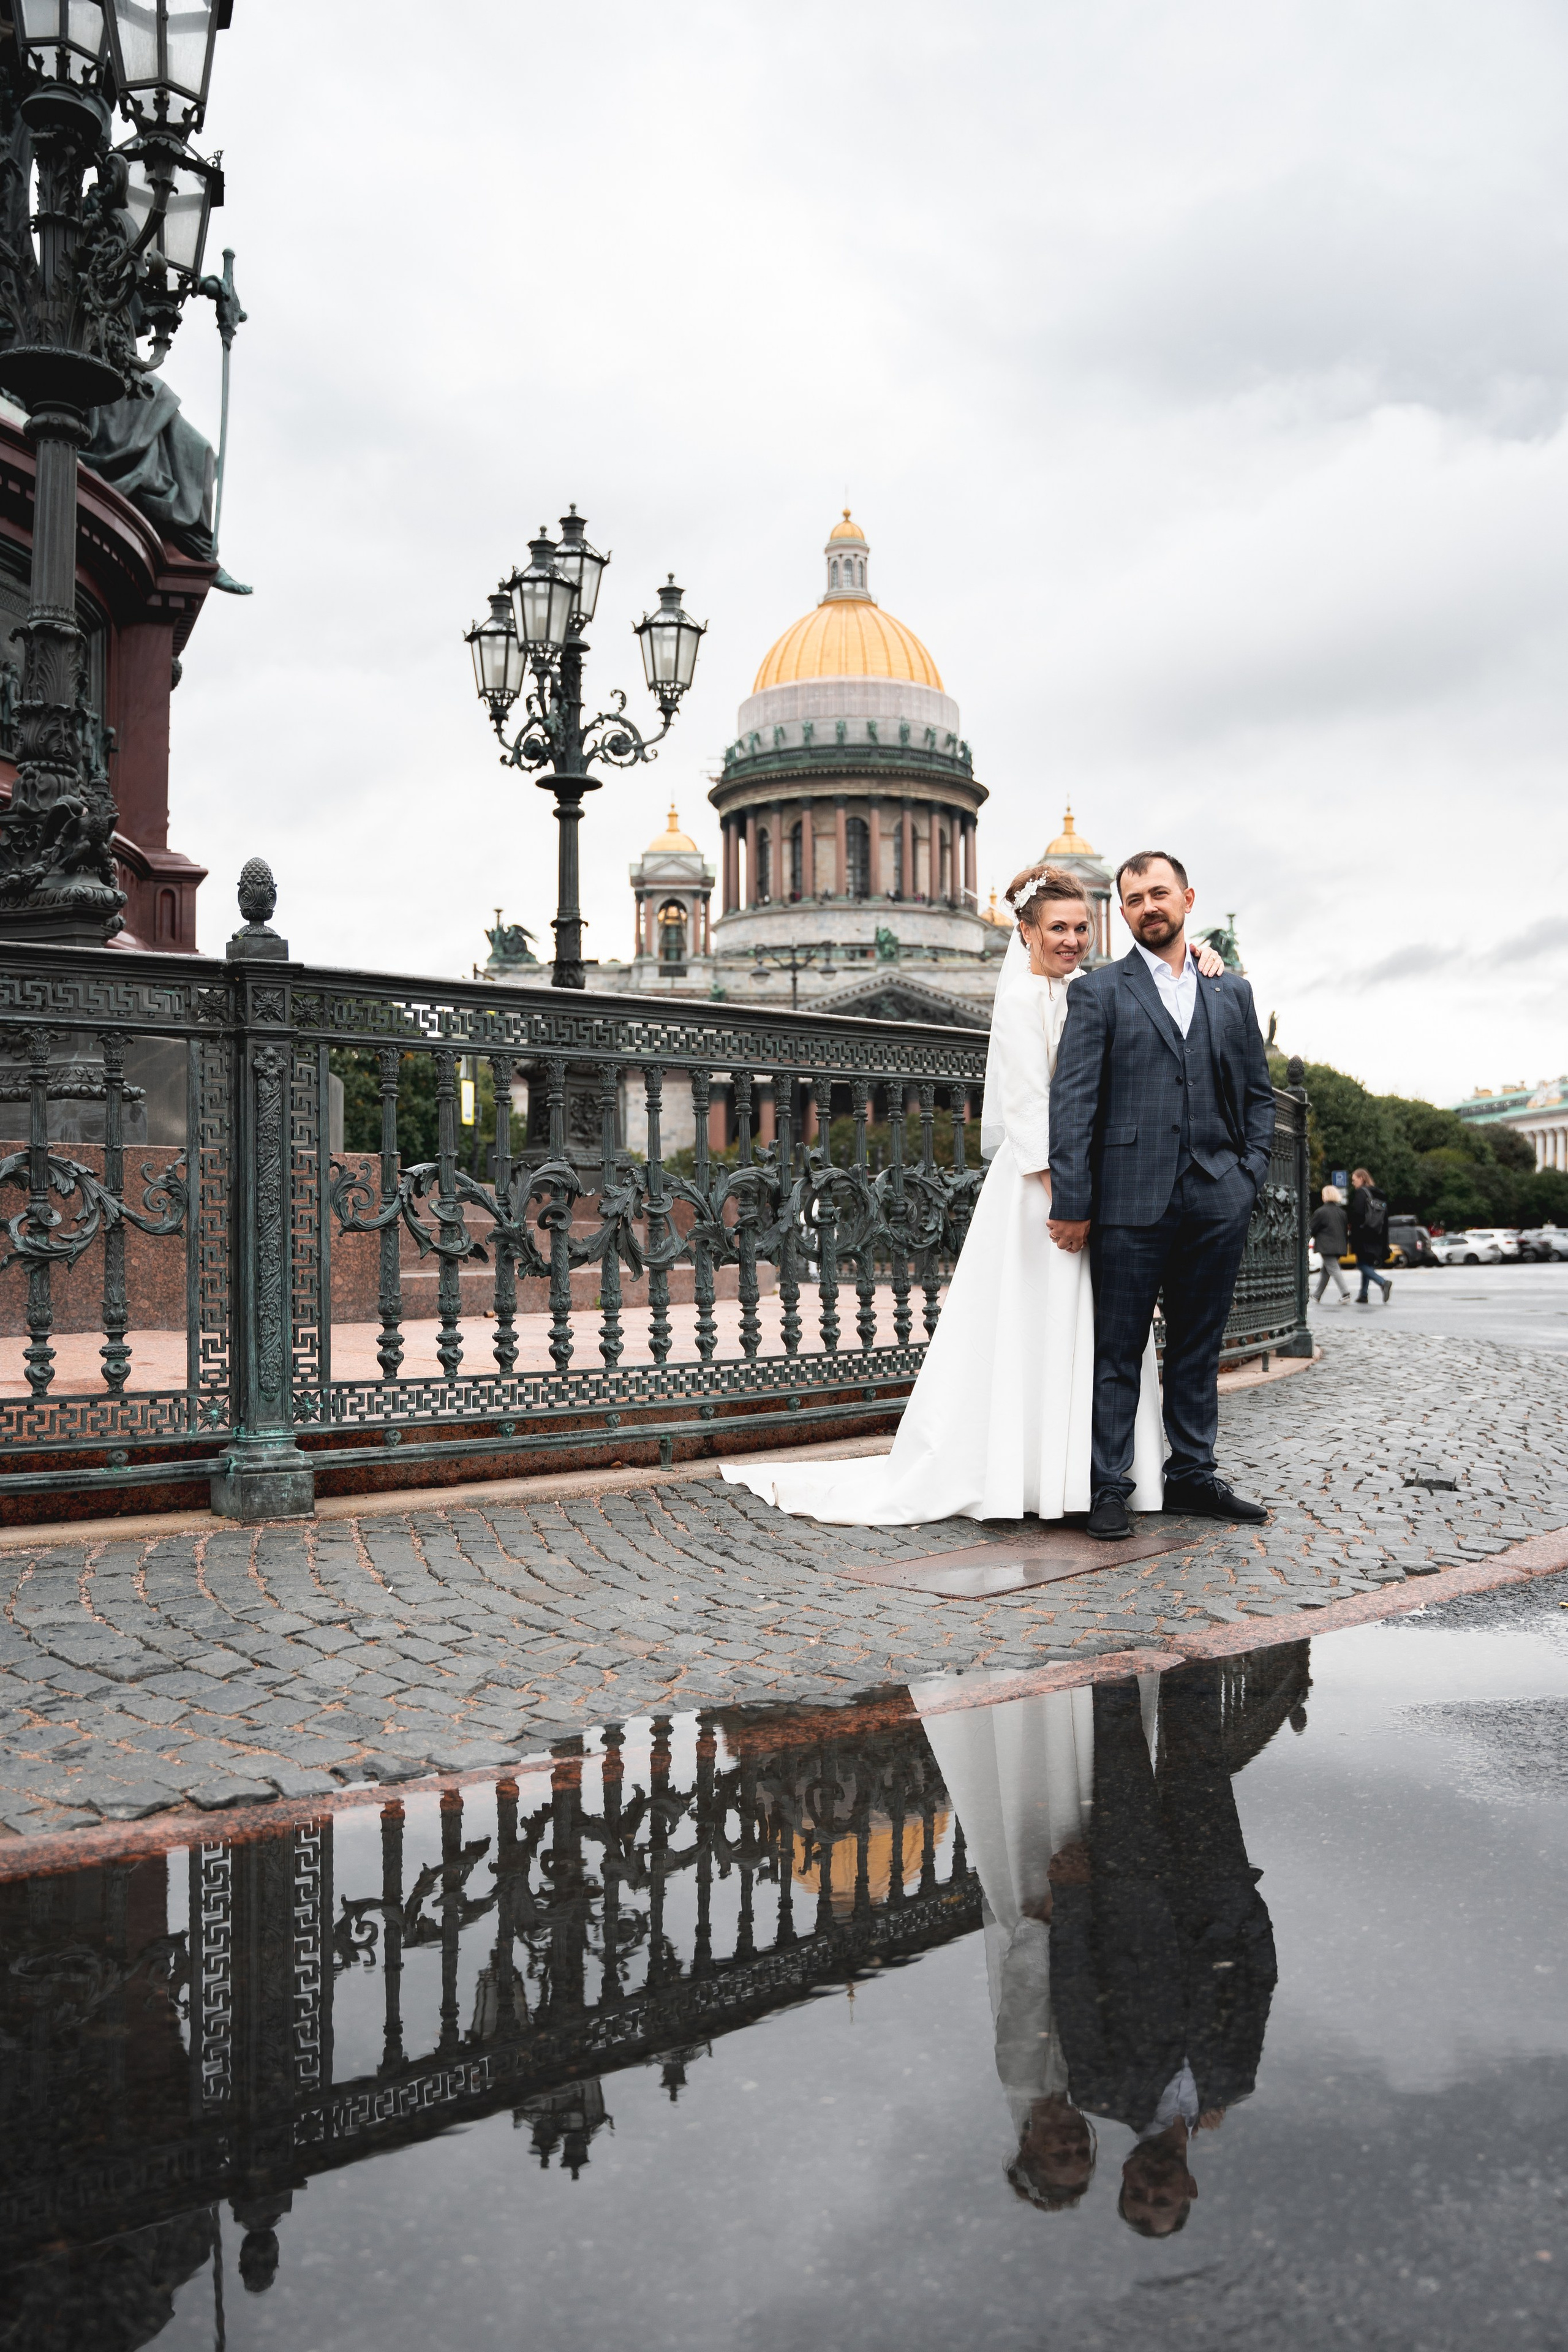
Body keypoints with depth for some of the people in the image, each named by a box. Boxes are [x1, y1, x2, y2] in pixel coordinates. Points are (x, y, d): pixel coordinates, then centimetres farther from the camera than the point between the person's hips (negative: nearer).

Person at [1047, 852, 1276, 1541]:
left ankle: (1192, 1476, 21)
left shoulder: (1232, 992, 15)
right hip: (1131, 1198, -4)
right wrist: (1070, 1201, -11)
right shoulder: (1099, 991, 3)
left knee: (1199, 1346, 11)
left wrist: (1249, 1172, 4)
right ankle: (1109, 1487, 7)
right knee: (1118, 1349, 0)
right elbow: (1073, 1101, -4)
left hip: (1217, 1200, 4)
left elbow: (1258, 1091, 18)